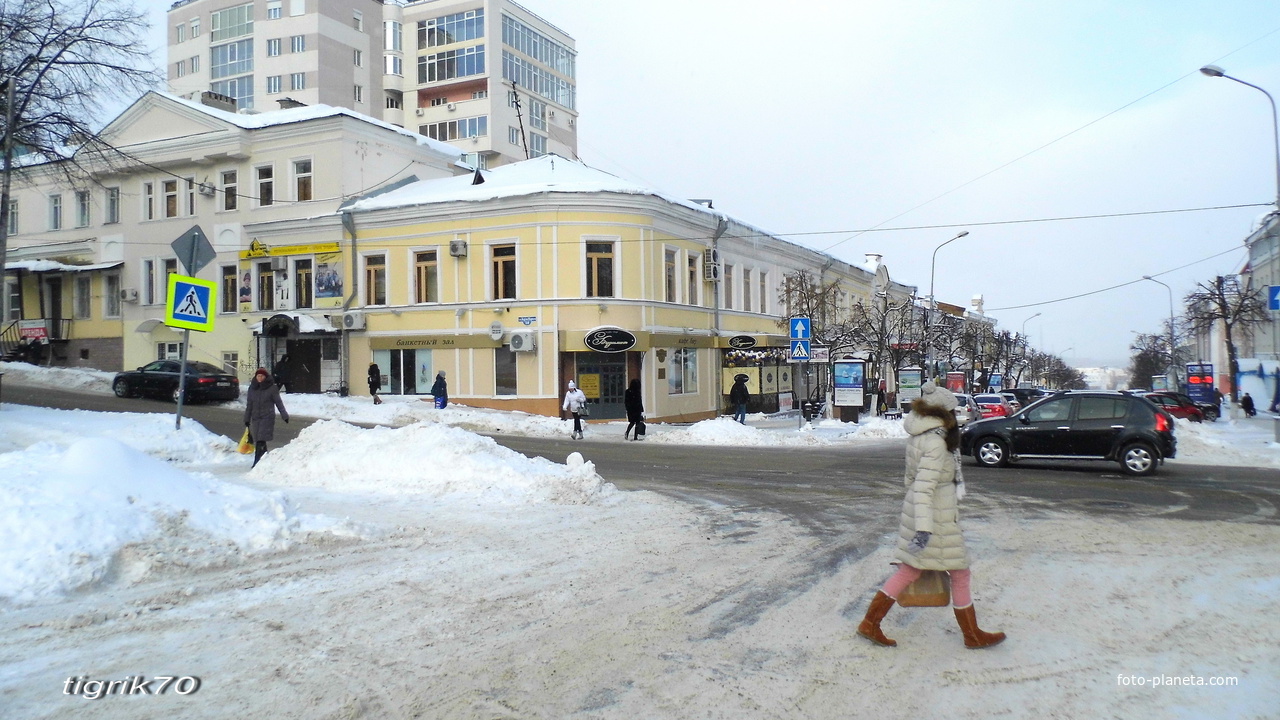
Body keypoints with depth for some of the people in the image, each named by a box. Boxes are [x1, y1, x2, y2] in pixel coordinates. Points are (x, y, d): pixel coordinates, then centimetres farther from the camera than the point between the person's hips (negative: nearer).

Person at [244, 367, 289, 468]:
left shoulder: (272, 388, -4)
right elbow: (249, 405, 14)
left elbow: (278, 402, 1)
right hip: (255, 418, 5)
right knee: (258, 441, 10)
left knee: (261, 441, -13)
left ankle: (257, 462, -13)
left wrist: (284, 415, 3)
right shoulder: (252, 388, 9)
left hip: (267, 418, -5)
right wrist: (247, 419, 13)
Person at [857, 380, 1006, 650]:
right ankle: (972, 635, 24)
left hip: (915, 513, 9)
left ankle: (870, 623, 14)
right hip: (937, 518, -9)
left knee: (909, 571, 14)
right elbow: (924, 487, -28)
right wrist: (924, 529, -32)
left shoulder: (917, 438, 6)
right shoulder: (936, 443, -21)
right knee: (960, 574, 9)